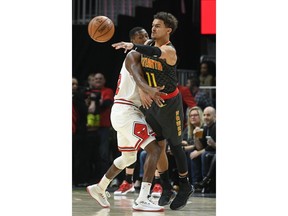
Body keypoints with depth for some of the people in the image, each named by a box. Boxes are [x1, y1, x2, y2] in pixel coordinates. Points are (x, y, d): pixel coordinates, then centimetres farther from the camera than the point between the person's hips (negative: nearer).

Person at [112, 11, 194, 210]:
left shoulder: (169, 50, -22)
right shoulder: (148, 45, 1)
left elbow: (156, 53, -46)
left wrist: (133, 46, -60)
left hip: (170, 104, -7)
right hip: (152, 103, 7)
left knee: (174, 146, 3)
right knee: (157, 146, 8)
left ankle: (185, 187, 19)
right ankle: (166, 188, 19)